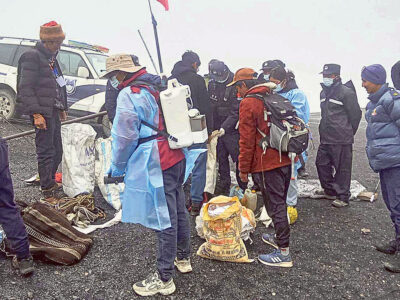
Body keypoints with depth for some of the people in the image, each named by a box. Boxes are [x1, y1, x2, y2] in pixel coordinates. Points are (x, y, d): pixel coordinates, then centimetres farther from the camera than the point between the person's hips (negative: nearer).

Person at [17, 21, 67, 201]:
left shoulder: (51, 58, 19)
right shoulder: (32, 57, -9)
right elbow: (26, 88, -16)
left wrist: (62, 108, 22)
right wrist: (36, 113, -22)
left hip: (54, 112, 9)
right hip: (43, 113, -9)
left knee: (57, 152, 15)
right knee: (46, 152, -4)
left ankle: (51, 184, 30)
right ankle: (48, 192, 5)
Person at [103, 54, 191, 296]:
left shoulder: (128, 94, -12)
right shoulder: (158, 86, 13)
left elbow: (124, 137, -13)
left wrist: (117, 167, 1)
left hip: (155, 165, -9)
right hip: (176, 157, 9)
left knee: (164, 218, -1)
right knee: (178, 209, 19)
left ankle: (164, 279, 14)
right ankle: (183, 257, 38)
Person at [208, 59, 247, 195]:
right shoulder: (212, 84, 5)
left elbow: (236, 111, -18)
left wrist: (225, 127, -27)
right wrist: (211, 127, 9)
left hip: (232, 129, -5)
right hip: (217, 128, 6)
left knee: (238, 158, 1)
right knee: (221, 158, 13)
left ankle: (243, 186, 15)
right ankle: (224, 183, 27)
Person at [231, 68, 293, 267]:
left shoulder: (248, 103, -11)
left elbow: (247, 140, -14)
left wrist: (244, 169, -7)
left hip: (267, 163, -8)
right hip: (285, 160, 9)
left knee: (275, 205, -2)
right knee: (280, 202, 20)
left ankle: (284, 253, 6)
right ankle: (280, 238, 36)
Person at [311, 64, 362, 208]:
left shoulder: (346, 92, -11)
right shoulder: (324, 92, 14)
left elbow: (356, 114, -7)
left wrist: (348, 133, 1)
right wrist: (325, 131, 19)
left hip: (342, 140, -8)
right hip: (325, 139, 8)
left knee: (342, 168, 1)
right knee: (321, 163, 14)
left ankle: (343, 197, 14)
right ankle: (329, 191, 32)